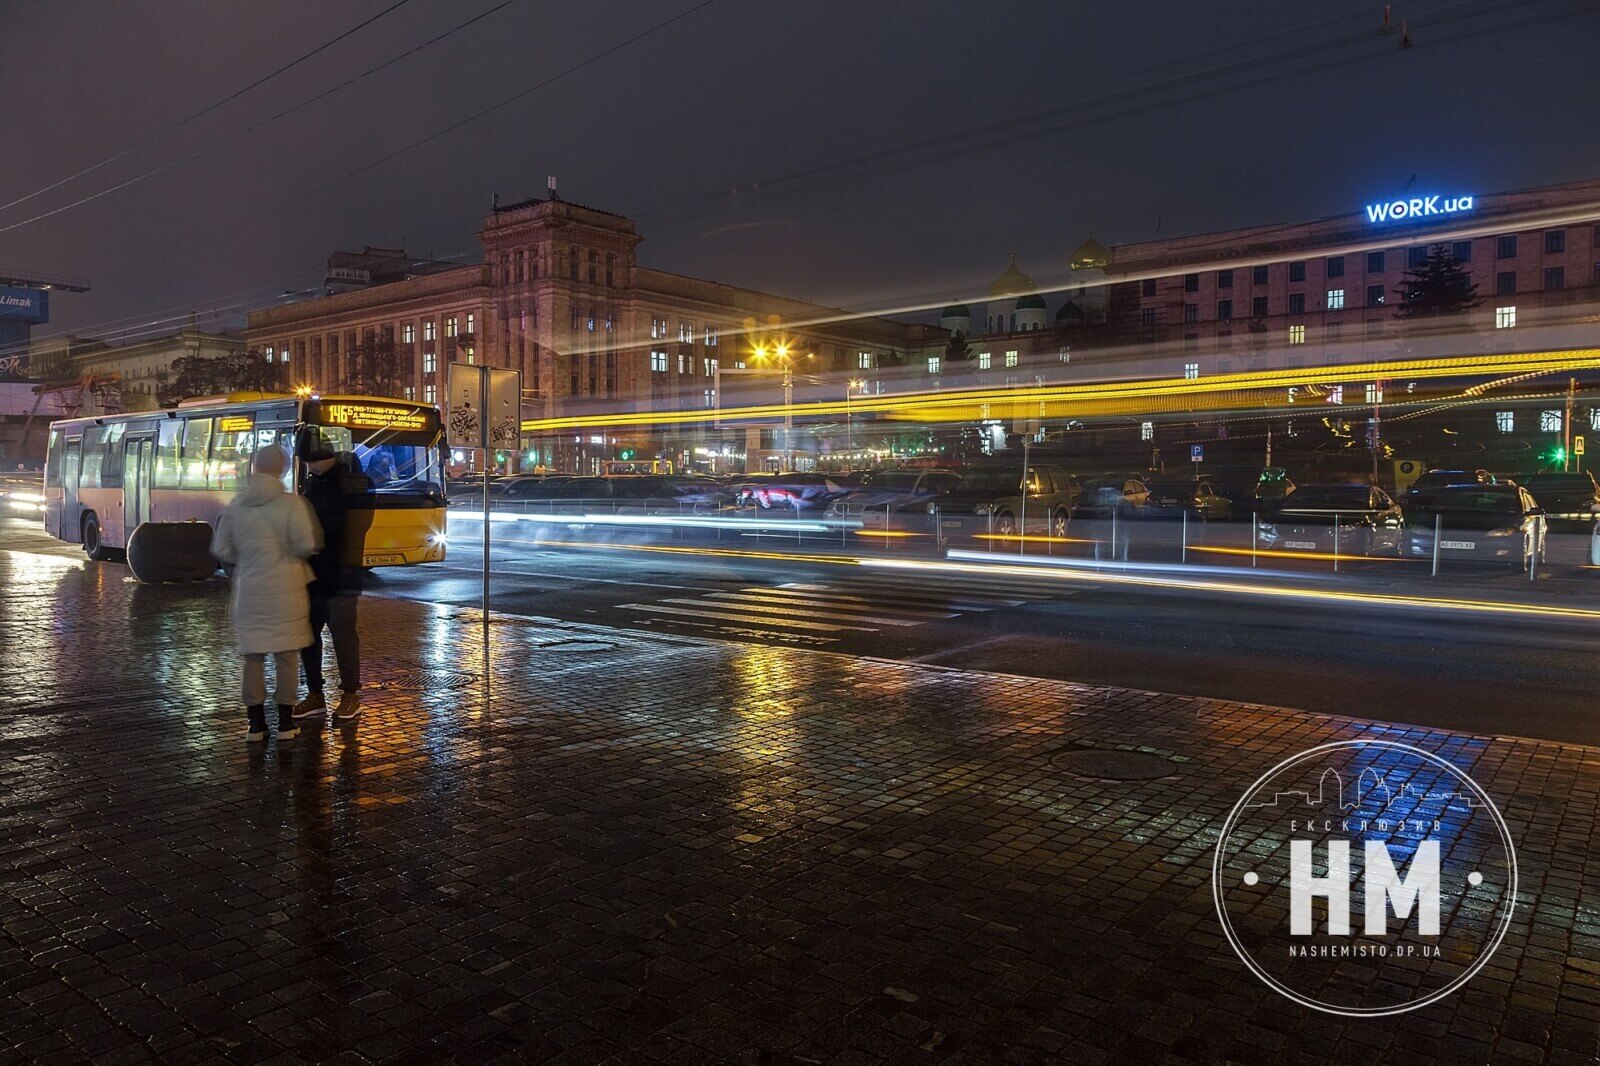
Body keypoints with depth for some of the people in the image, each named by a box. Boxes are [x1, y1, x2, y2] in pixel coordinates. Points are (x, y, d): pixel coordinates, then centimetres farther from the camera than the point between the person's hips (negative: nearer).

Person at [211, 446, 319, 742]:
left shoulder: (235, 505, 0)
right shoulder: (292, 503, -11)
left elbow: (221, 549, 5)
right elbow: (305, 546, -14)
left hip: (249, 591, 2)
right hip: (285, 590, -2)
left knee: (253, 656, 10)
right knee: (286, 655, 7)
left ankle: (256, 724, 15)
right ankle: (285, 722, 12)